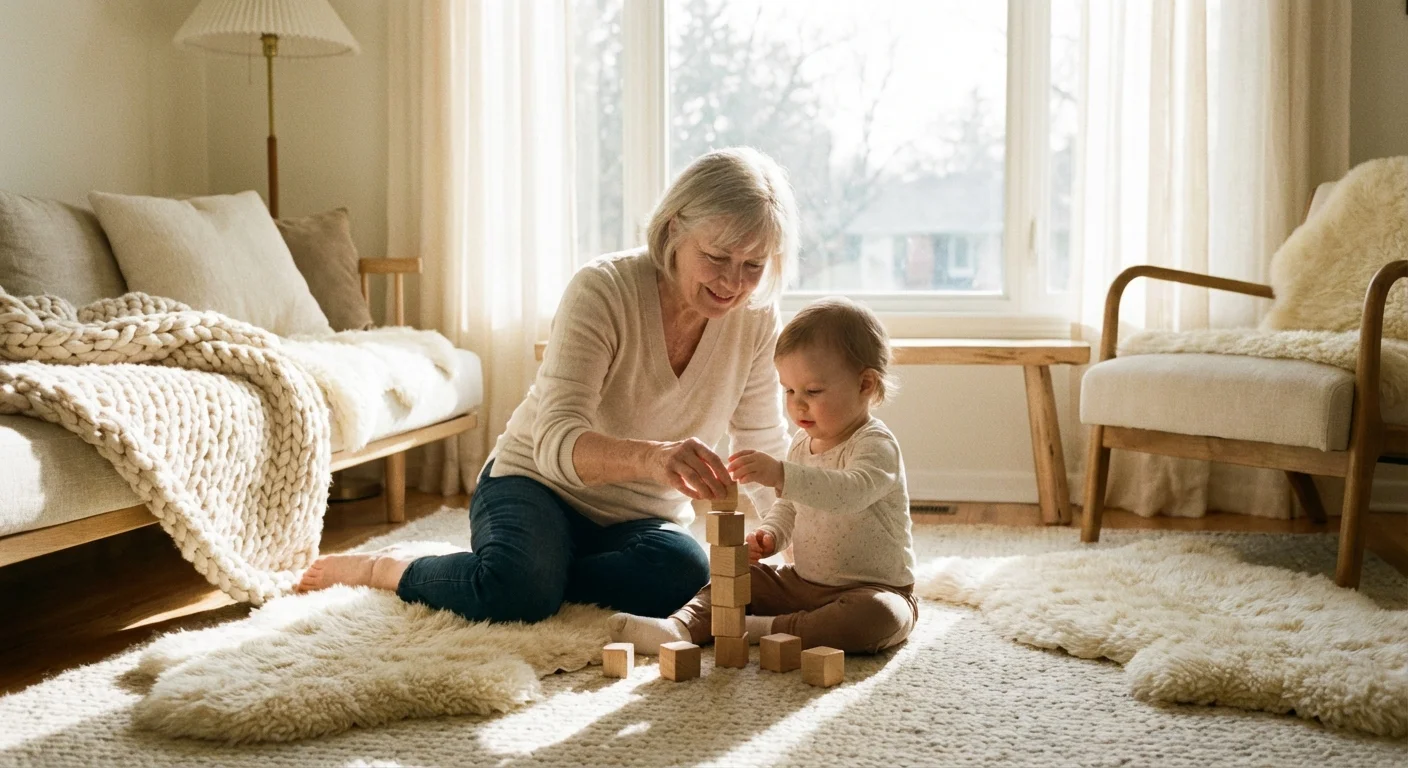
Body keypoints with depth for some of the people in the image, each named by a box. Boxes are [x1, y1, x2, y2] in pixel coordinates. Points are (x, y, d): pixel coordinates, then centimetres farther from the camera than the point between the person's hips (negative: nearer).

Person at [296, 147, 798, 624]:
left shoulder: (755, 321, -7)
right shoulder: (602, 289, -21)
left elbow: (766, 450, 3)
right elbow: (556, 443, -31)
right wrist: (651, 457, -51)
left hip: (641, 519, 4)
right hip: (539, 484, -3)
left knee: (682, 573, -32)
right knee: (517, 588, -35)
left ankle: (532, 576, -9)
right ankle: (381, 568, -4)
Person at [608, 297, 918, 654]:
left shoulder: (877, 445, -19)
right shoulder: (802, 444, 7)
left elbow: (850, 492, -40)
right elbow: (788, 507, 21)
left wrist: (780, 474, -53)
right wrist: (768, 535, -2)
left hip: (875, 588, -7)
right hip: (804, 582, 7)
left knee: (879, 616, -37)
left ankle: (765, 630, -33)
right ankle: (681, 627, -24)